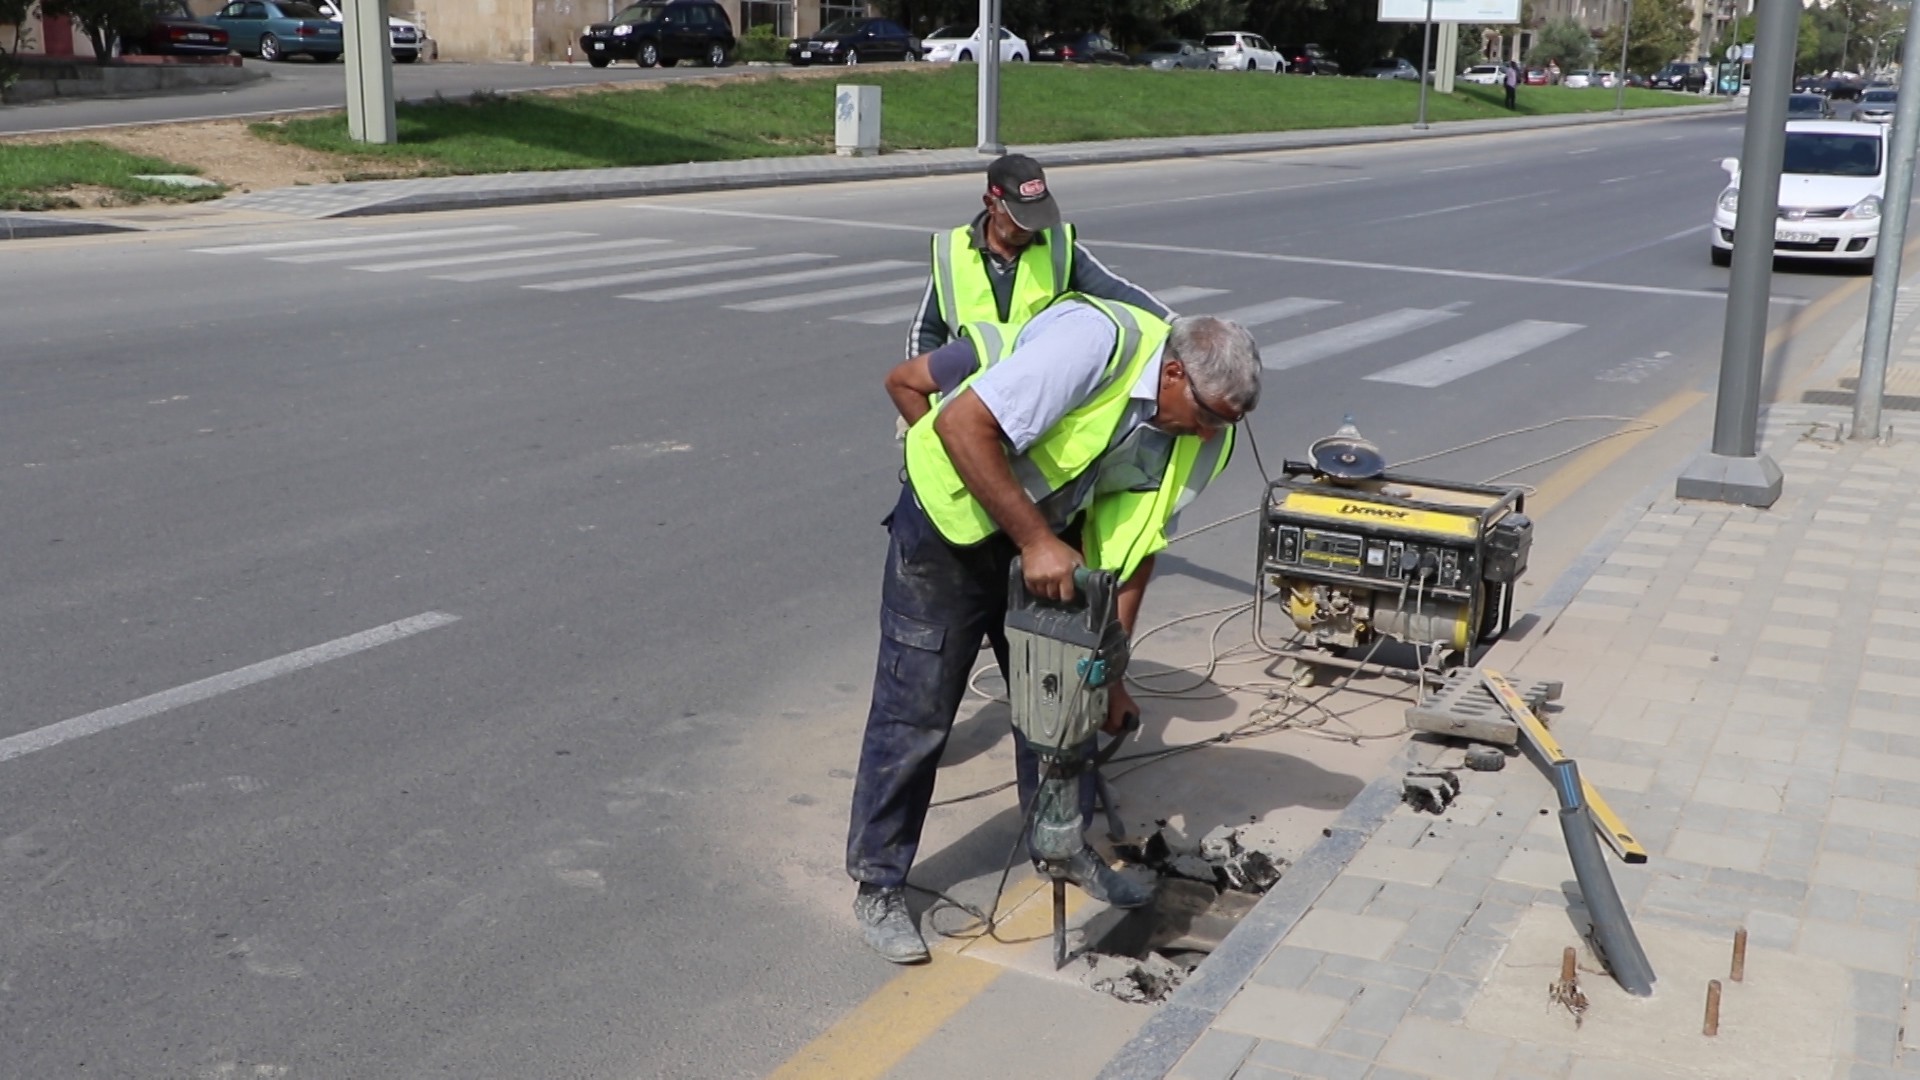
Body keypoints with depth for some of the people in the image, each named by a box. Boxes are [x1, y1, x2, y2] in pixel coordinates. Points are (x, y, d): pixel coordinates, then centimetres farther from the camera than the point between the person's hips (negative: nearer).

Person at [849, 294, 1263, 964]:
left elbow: (1133, 546, -1)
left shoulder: (1203, 437, -9)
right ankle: (878, 885, 13)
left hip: (1050, 535, 7)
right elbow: (963, 425, -35)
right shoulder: (1099, 340, -32)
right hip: (952, 523, -7)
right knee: (915, 712, -2)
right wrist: (1035, 542, -35)